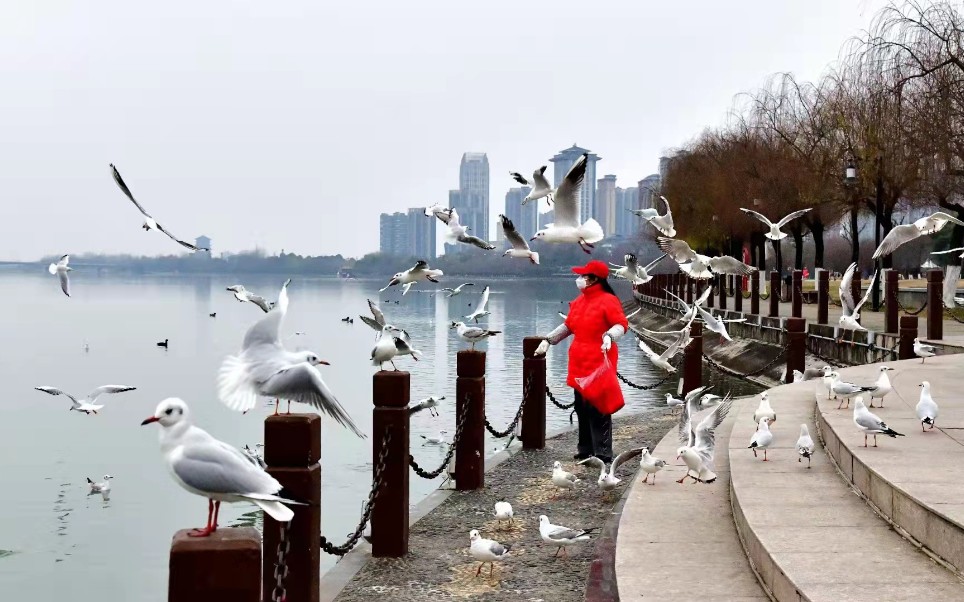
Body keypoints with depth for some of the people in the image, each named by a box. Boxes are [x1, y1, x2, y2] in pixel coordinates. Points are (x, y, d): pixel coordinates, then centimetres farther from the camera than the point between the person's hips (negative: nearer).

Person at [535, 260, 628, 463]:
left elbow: (621, 324, -15)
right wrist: (548, 340, 21)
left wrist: (609, 337, -33)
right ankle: (586, 449, 21)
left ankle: (603, 454, -1)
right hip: (579, 364, 8)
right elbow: (568, 325, 24)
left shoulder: (608, 300, -9)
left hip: (599, 364, -8)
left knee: (597, 409, -6)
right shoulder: (579, 301, 14)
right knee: (581, 407, 11)